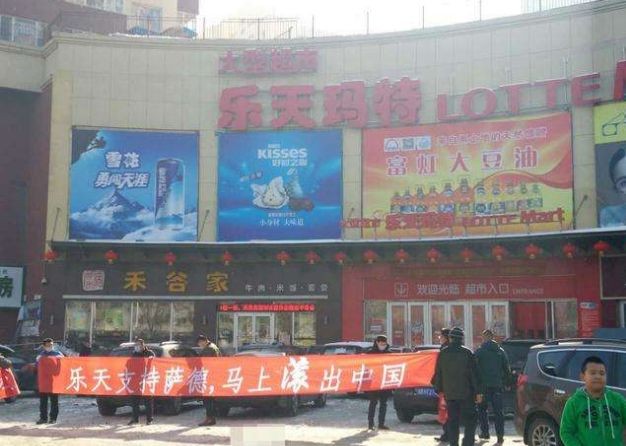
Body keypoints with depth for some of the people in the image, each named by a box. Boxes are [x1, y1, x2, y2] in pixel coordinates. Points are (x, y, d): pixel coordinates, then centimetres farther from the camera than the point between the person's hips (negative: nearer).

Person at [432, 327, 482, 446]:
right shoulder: (467, 353, -6)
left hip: (449, 394, 3)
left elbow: (438, 374, 8)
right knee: (470, 421, 2)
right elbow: (474, 374, -6)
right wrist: (478, 392, -2)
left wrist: (439, 390, 15)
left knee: (452, 422, 9)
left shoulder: (443, 354, 4)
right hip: (466, 393, -3)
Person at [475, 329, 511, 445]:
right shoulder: (500, 351, 8)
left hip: (484, 384, -3)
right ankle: (500, 436, -2)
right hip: (497, 385, 3)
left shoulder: (479, 351, -4)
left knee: (482, 409, 14)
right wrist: (506, 383, 16)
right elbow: (507, 369, 10)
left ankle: (485, 432, 14)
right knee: (498, 411, 3)